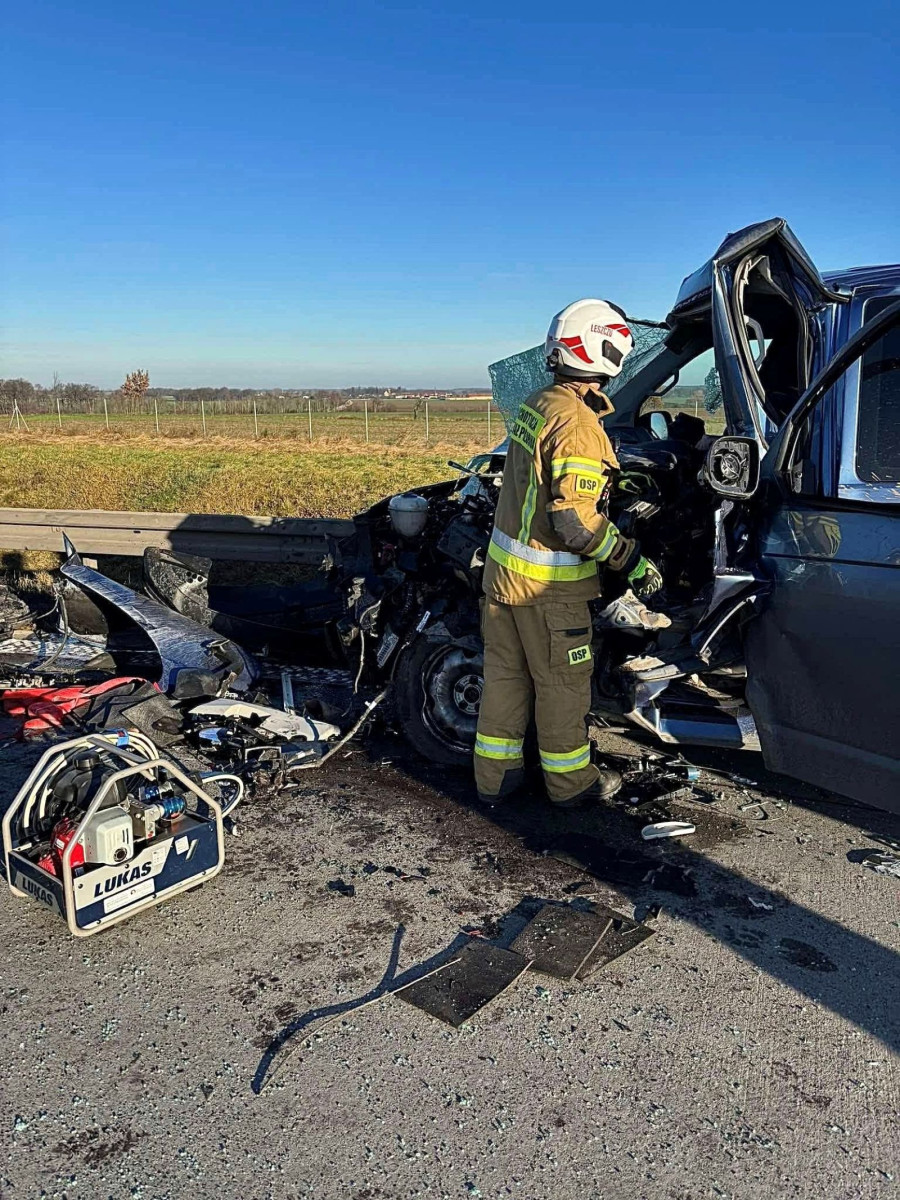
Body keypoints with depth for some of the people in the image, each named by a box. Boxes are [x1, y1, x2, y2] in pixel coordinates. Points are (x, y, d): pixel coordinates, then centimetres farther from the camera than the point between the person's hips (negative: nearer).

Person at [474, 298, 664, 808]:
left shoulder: (535, 405, 5)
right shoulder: (578, 426, -23)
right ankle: (571, 783, 25)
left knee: (506, 673, 16)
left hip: (503, 569, 8)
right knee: (562, 685, 8)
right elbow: (574, 522, -27)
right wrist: (632, 560, -18)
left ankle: (495, 776, 29)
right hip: (549, 585, -8)